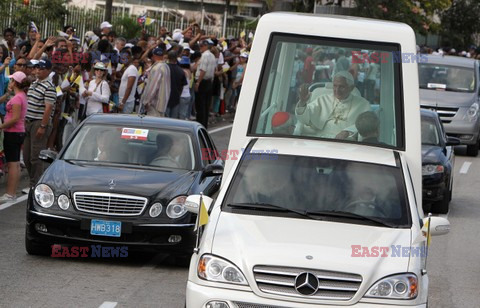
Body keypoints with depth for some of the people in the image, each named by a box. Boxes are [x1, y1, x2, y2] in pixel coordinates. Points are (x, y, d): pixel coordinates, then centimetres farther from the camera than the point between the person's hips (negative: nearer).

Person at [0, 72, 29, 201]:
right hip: (20, 132, 10)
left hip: (12, 133, -10)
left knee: (12, 164, -8)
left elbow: (15, 118, -22)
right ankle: (13, 192, 15)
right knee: (16, 164, 11)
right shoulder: (23, 96, 12)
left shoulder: (17, 98, -17)